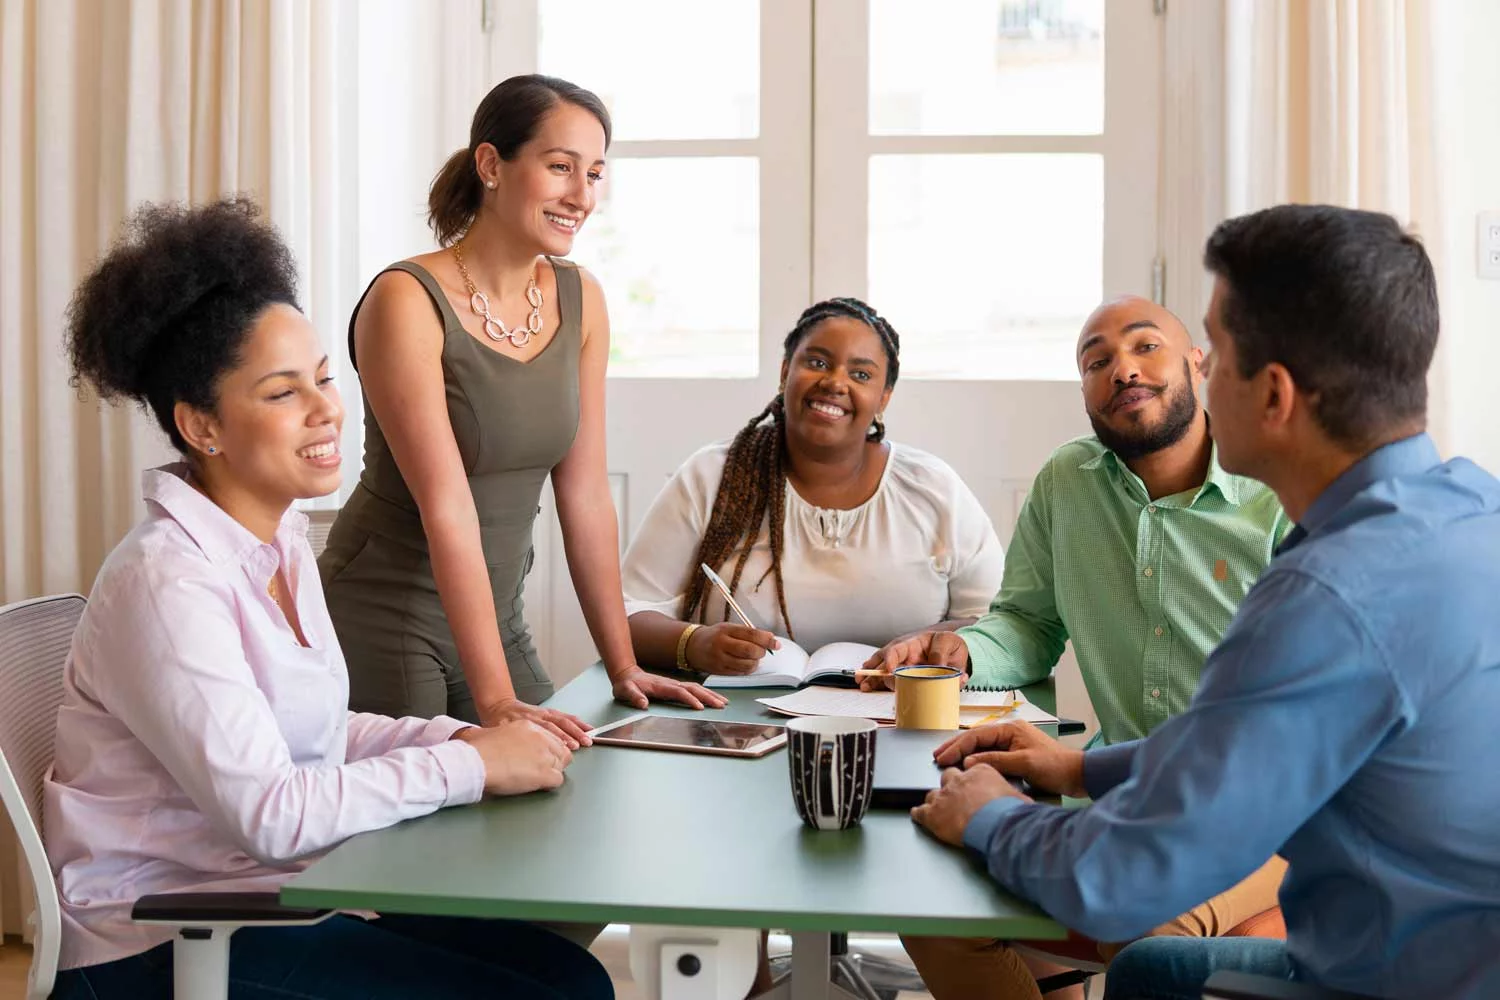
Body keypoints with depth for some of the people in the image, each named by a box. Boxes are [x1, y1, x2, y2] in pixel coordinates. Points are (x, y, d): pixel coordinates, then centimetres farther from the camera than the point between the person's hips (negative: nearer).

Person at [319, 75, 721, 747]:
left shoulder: (580, 300, 1)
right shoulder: (407, 302, -18)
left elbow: (586, 495, 4)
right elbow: (447, 509, -24)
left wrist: (622, 667, 3)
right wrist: (496, 699, -26)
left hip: (494, 617, 7)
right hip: (382, 624, -6)